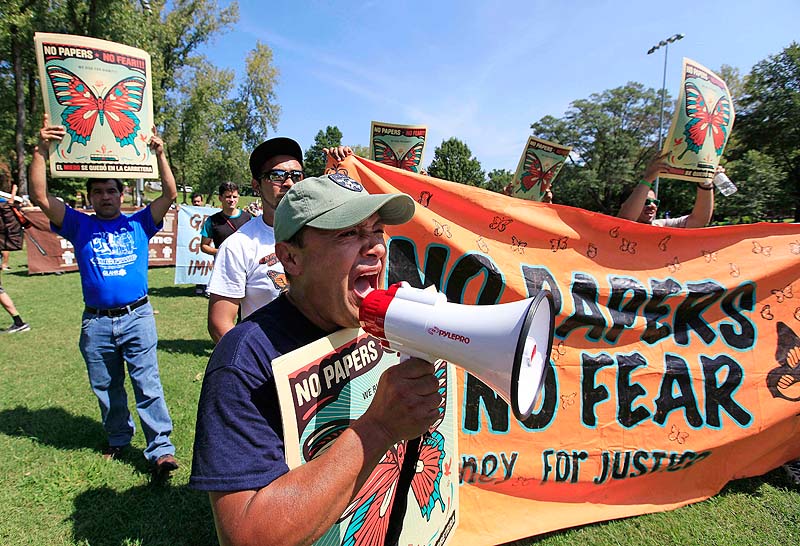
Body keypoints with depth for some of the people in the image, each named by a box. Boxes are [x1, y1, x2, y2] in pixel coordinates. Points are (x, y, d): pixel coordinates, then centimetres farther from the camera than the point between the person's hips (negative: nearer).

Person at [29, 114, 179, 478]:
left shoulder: (138, 223, 6)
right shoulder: (79, 225, 8)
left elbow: (170, 194, -4)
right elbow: (40, 197, -3)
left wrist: (160, 155, -15)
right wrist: (41, 152, -14)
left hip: (137, 316, -2)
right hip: (96, 322, 3)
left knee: (147, 384, -6)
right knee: (106, 387, 15)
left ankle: (161, 449, -3)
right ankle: (118, 440, 34)